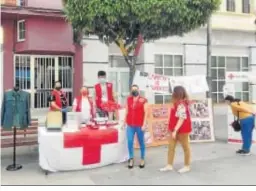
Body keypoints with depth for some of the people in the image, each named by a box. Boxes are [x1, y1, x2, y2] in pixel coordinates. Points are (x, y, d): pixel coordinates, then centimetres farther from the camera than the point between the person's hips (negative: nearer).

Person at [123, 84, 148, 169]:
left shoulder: (143, 100, -2)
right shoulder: (128, 99, 9)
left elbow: (145, 113, -5)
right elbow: (126, 111, 15)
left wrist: (144, 124, -11)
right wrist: (125, 122, 12)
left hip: (139, 125, -3)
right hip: (130, 125, 3)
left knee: (141, 142, 8)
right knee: (130, 142, 0)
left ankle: (142, 159, 19)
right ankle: (131, 159, 12)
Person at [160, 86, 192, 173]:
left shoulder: (181, 105, -23)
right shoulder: (177, 103, 8)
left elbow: (181, 119, -26)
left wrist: (175, 130, -27)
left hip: (182, 129, -10)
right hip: (175, 129, 10)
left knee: (185, 147, 7)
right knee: (171, 146, 10)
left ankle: (187, 166, 20)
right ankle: (169, 165, 18)